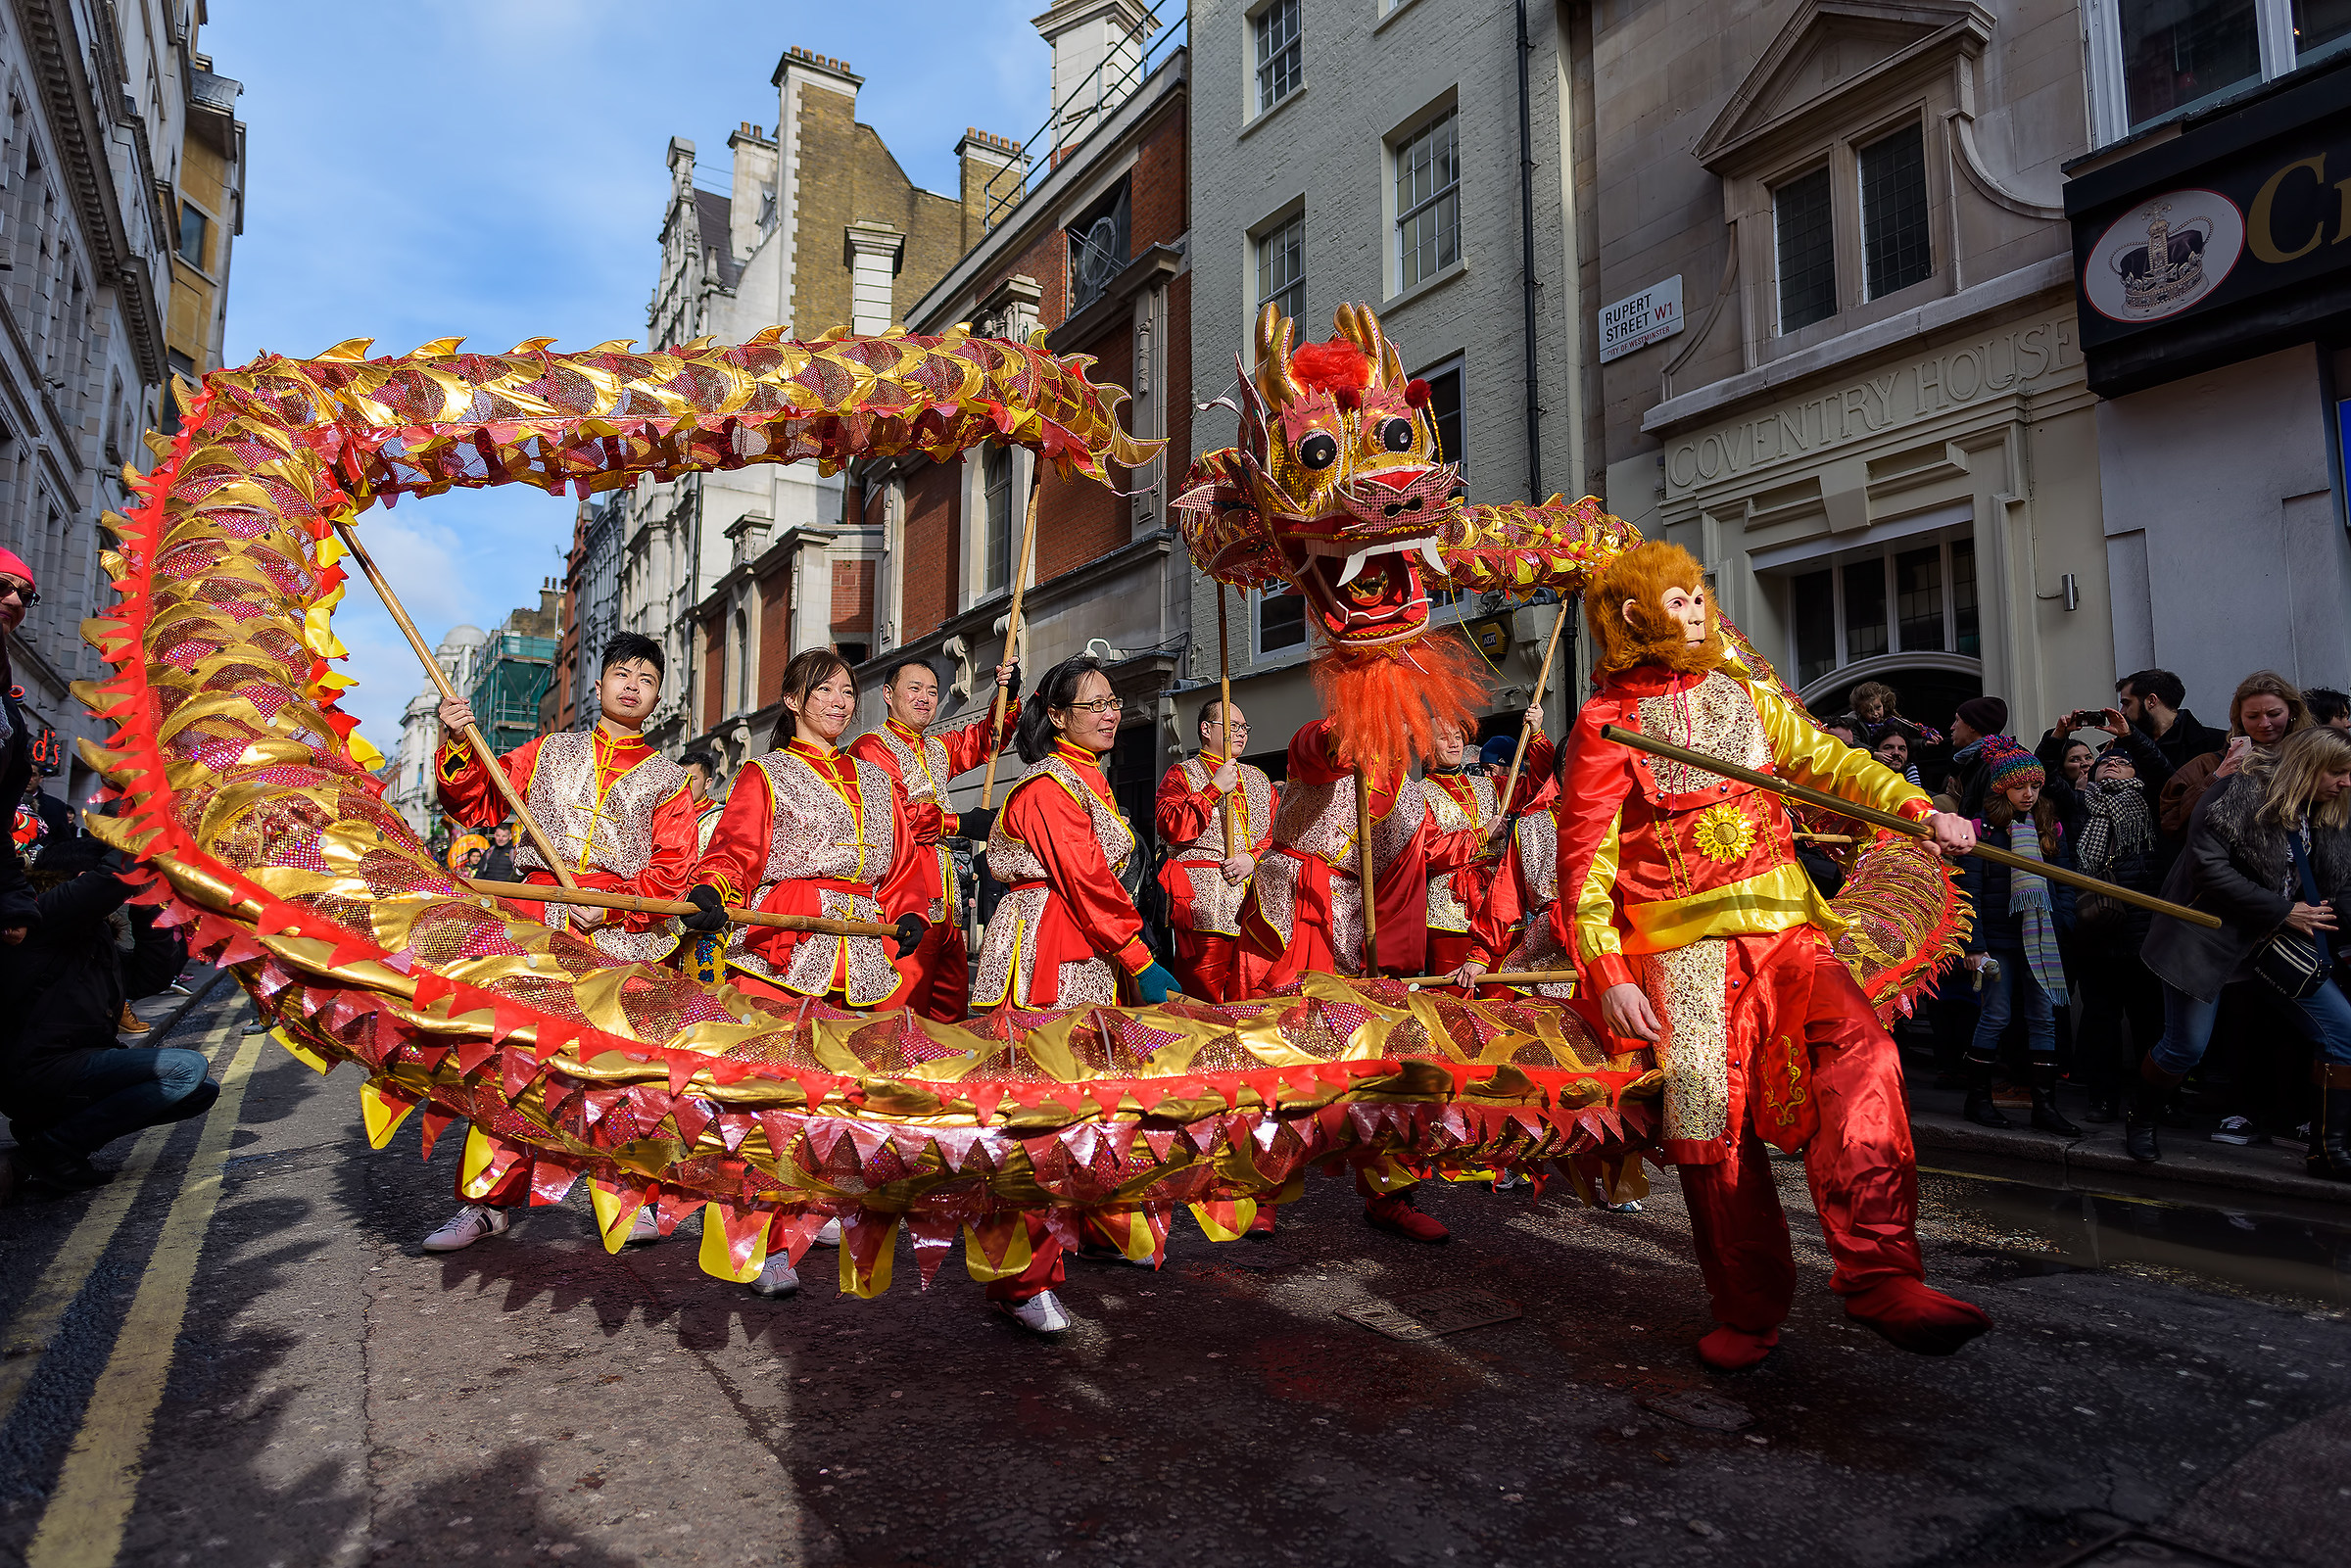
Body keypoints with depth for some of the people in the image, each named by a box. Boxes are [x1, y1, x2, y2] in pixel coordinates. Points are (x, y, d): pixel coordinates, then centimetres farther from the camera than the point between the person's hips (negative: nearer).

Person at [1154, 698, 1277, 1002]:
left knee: (1253, 995, 2)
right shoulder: (1181, 775, 7)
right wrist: (1215, 789, -10)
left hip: (1256, 900, 5)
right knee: (1202, 998, -8)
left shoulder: (1258, 779, 22)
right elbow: (1171, 828, -9)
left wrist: (1254, 857, -5)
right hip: (1204, 903, -4)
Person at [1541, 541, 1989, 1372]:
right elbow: (1585, 859, -3)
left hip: (1783, 921, 4)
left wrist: (1919, 809, 3)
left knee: (1857, 1049, -22)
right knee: (1707, 1100, -12)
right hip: (1681, 939, -3)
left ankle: (1880, 1275, -21)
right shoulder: (1605, 725, 1)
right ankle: (1748, 1310, 5)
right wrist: (1608, 974, -11)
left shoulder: (1743, 696, 15)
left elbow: (1829, 759, 20)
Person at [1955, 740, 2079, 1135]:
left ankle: (2045, 1103, 11)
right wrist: (1974, 945, -12)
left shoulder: (2051, 828, 10)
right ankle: (1977, 1098, 11)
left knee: (2043, 1018, 5)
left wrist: (2064, 931, -1)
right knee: (1995, 1017, 0)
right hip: (1999, 938, -4)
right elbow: (1971, 890, -8)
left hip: (2041, 938, 4)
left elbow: (2064, 883, 11)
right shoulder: (1983, 829, -4)